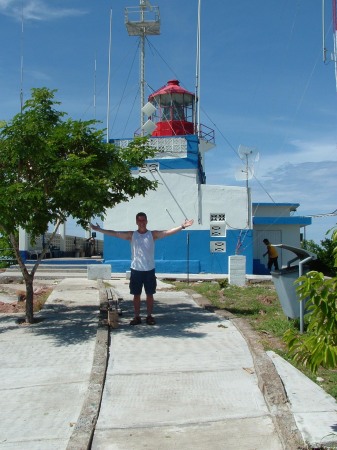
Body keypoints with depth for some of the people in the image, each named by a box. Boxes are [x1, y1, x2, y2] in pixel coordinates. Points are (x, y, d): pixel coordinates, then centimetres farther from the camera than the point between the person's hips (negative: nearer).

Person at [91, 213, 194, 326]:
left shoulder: (152, 234, 0)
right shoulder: (131, 235, 1)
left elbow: (169, 232, -9)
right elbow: (114, 233, -4)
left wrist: (182, 226, -21)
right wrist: (99, 229, -10)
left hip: (149, 270, 0)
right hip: (136, 270, 0)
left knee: (150, 294, 7)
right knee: (136, 295, 7)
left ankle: (149, 316, 19)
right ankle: (137, 317, 17)